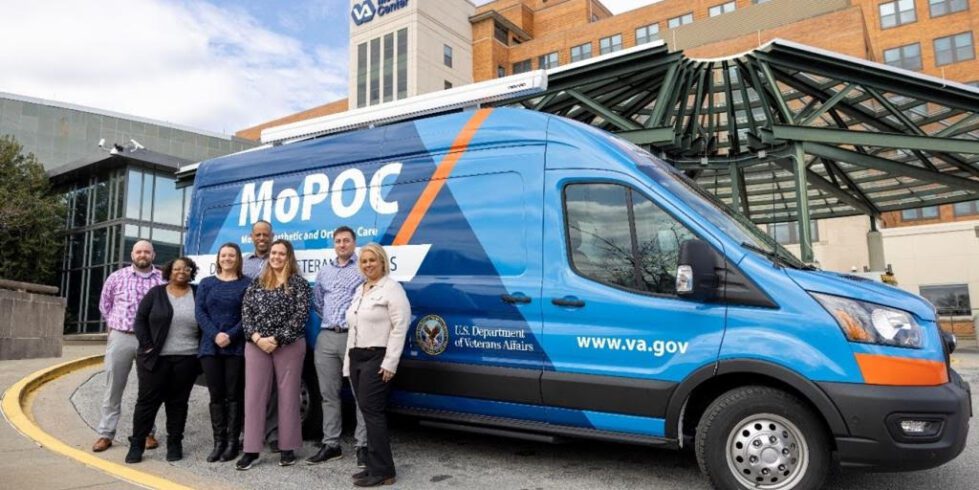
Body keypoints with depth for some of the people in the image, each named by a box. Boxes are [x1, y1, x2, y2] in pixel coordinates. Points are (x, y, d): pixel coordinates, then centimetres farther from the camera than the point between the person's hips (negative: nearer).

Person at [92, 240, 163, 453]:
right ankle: (105, 433, 16)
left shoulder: (163, 280, 1)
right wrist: (114, 325, 11)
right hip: (120, 338, 1)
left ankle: (147, 432, 16)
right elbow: (104, 304, 16)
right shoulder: (116, 277, 5)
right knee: (113, 388, 7)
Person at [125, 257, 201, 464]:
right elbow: (140, 320, 3)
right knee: (147, 400, 3)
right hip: (155, 358, 0)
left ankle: (174, 444, 16)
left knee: (178, 402, 7)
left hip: (186, 360, 0)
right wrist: (147, 346, -7)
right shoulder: (156, 293, 4)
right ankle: (136, 444, 15)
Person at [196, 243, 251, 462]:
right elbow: (200, 312, 3)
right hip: (210, 346, 3)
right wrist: (215, 335, -12)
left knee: (234, 394, 0)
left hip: (236, 347, -3)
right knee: (216, 395, 5)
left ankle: (233, 442, 7)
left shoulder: (246, 284, 4)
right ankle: (219, 442, 12)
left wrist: (231, 336, -15)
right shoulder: (206, 283, 12)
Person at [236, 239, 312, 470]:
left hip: (289, 346, -3)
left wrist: (277, 339, -14)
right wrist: (257, 338, -12)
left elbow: (301, 316, -9)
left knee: (288, 396, 4)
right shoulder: (256, 284, 10)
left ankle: (288, 448, 15)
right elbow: (245, 313, 4)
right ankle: (251, 449, 13)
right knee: (254, 396, 4)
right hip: (256, 345, 3)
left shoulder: (298, 283, -1)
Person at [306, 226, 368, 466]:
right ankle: (331, 444, 20)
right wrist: (331, 319, 12)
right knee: (329, 394, 11)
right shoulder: (324, 271, 18)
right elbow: (317, 301, 24)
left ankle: (362, 446, 5)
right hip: (326, 338, 6)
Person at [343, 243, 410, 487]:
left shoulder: (392, 288, -8)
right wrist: (349, 361, 17)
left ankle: (382, 471, -1)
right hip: (357, 357, 8)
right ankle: (376, 466, 16)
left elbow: (399, 327, -15)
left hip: (377, 358, -8)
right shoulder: (359, 290, 19)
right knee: (368, 412, 8)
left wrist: (390, 363, -20)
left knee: (372, 411, -9)